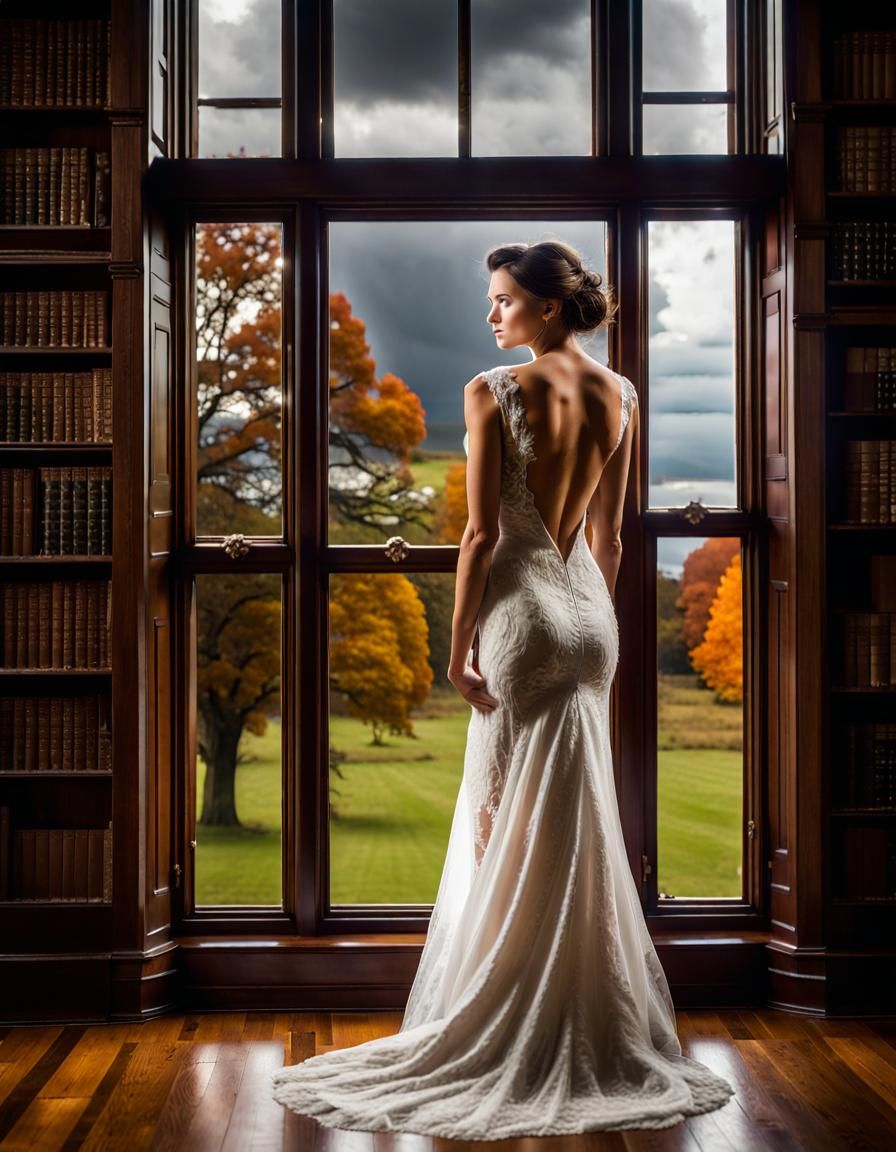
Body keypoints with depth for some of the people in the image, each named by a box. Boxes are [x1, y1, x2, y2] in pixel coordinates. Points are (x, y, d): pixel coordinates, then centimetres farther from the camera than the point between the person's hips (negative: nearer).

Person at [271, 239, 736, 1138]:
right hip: (591, 607, 6)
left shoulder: (493, 392, -12)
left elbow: (483, 532, -14)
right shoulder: (620, 396, 6)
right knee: (584, 818, 12)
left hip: (522, 608, -6)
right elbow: (609, 535, 10)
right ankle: (599, 1033, 20)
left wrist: (458, 644, -9)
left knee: (511, 822, 3)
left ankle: (511, 1037, 12)